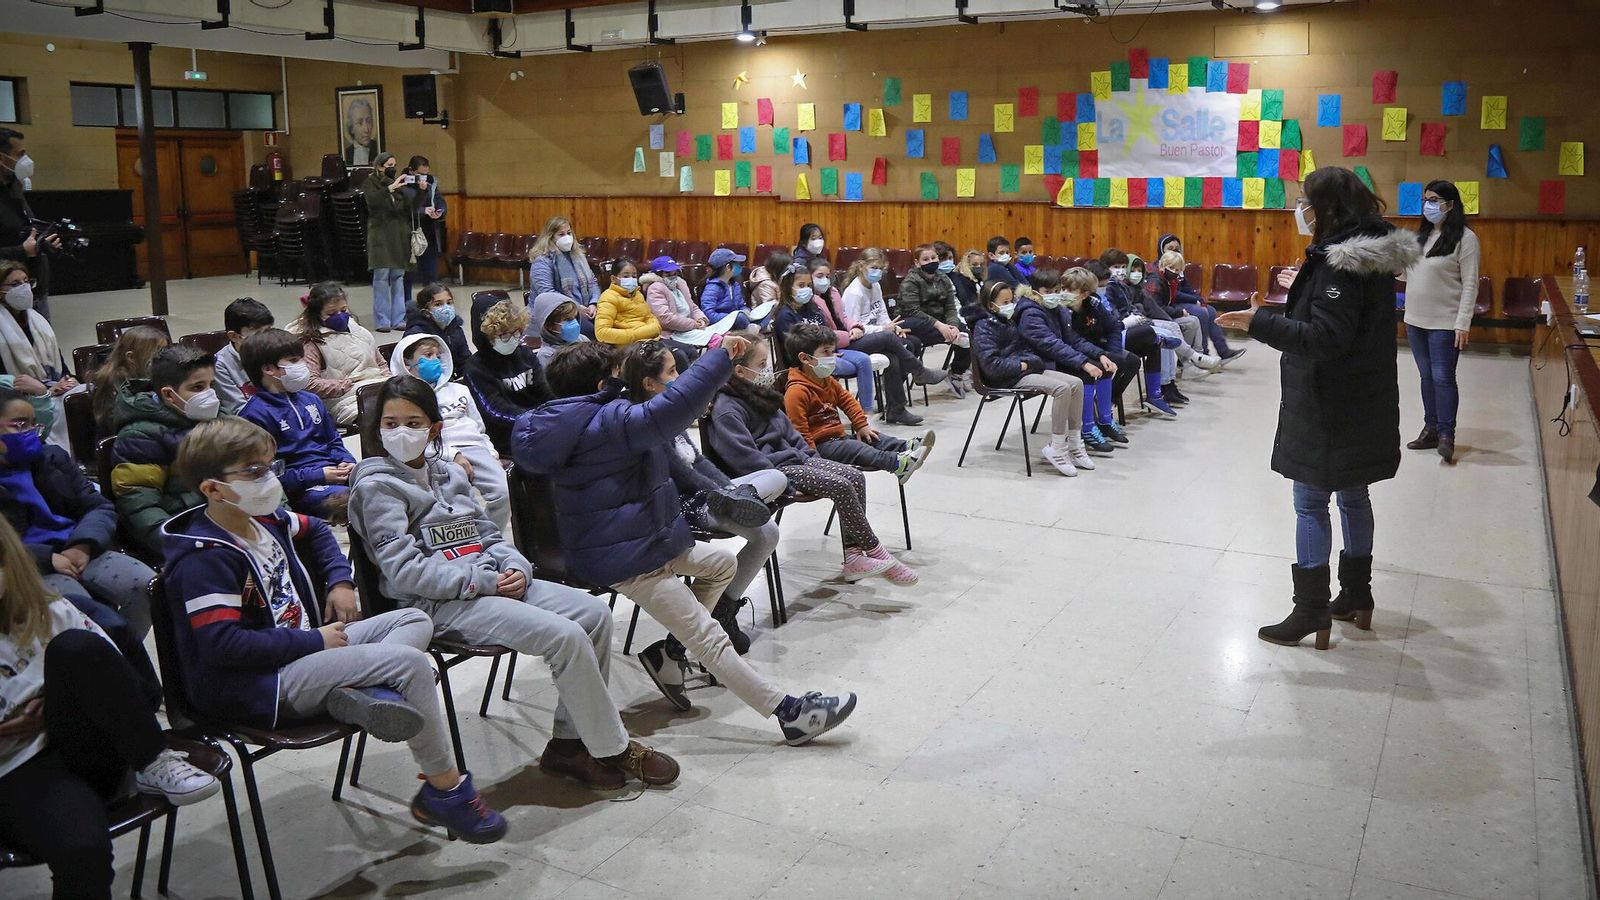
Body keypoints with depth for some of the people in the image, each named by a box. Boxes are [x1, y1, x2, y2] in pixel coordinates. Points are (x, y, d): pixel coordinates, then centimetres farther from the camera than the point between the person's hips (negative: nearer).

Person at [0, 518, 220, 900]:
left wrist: (61, 699, -7)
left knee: (75, 647, -26)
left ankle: (153, 766, -18)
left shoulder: (47, 613, 10)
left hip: (81, 749, 3)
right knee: (82, 847, -37)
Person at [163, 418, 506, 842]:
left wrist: (340, 581, 15)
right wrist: (314, 641, -21)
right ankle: (445, 792, -11)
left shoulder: (264, 518, 10)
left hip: (306, 648, 10)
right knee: (410, 663, -20)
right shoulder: (204, 559, -19)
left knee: (416, 620, 8)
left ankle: (366, 689, -22)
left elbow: (316, 531, 32)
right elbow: (222, 644, -27)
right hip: (257, 687, -10)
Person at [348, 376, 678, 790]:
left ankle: (569, 741, -3)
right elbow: (405, 570, -15)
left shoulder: (448, 471, 17)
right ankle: (610, 750, -7)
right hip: (441, 603, -8)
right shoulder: (375, 487, -5)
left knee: (594, 612, -10)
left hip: (495, 581, 8)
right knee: (566, 636, -23)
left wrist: (516, 567, -3)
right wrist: (483, 581, -17)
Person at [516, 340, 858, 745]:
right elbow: (672, 408, -37)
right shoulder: (609, 423, -22)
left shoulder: (571, 424, 8)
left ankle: (667, 652, 20)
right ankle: (791, 713, -4)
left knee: (722, 564, 22)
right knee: (711, 640, -8)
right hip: (627, 560, -10)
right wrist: (720, 355, -30)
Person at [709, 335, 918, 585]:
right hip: (772, 469, -10)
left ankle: (853, 557, -8)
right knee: (841, 487, -21)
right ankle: (876, 553, -6)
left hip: (791, 458, 10)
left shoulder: (758, 395, 16)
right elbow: (745, 456, -23)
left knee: (856, 477, -5)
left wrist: (813, 458, 13)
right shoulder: (726, 410, -16)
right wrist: (784, 484, -22)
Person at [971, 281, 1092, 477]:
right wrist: (1021, 365, -15)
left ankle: (1074, 445, -2)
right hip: (1009, 378, -10)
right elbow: (991, 365, -21)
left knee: (1076, 383, -6)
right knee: (1061, 388, -27)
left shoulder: (1009, 322, 21)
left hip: (1027, 369, 10)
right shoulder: (984, 328, -8)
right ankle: (1056, 449, -20)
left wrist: (1032, 360, 8)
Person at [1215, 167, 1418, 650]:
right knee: (1353, 496, 19)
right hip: (1363, 403, 10)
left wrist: (1259, 323, -29)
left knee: (1311, 502, -2)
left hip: (1328, 408, -10)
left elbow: (1325, 339, -26)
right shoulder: (1372, 253, 8)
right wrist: (1304, 290, 30)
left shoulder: (1340, 261, -21)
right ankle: (1357, 596, 31)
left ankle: (1312, 610, 3)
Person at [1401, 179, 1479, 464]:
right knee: (1427, 376, 13)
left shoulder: (1464, 238, -9)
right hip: (1416, 320, 6)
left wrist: (1463, 323, -18)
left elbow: (1470, 284, -12)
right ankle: (1431, 429, 21)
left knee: (1443, 378, -4)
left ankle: (1446, 434, 4)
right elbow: (1406, 271, 18)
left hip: (1445, 323, -6)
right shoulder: (1421, 235, 10)